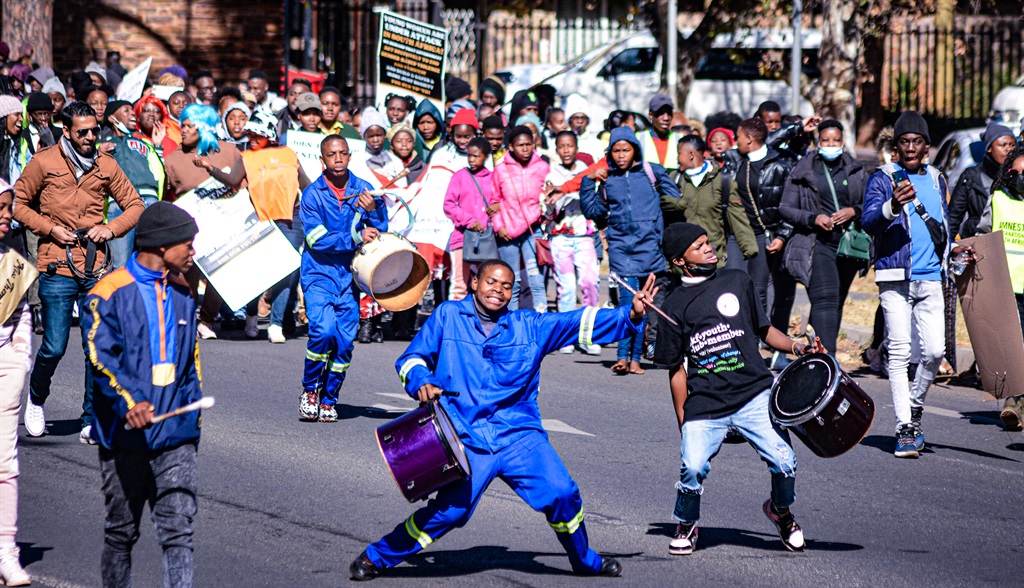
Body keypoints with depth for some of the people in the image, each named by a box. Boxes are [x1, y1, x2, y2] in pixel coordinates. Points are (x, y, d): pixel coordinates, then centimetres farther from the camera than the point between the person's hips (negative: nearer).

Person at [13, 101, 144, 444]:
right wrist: (50, 228, -6)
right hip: (57, 269, -3)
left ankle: (92, 421, 7)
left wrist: (111, 229, -3)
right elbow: (19, 204, 7)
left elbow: (134, 206, 15)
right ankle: (36, 401, 25)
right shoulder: (44, 164, 0)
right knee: (54, 347, -3)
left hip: (95, 269, 3)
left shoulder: (105, 166, 8)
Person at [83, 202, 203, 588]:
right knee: (122, 531, 8)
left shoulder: (181, 293, 13)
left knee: (178, 527, -7)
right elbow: (101, 356, -19)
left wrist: (192, 407, 23)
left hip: (175, 437, 4)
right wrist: (129, 400, -33)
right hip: (125, 435, -4)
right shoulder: (109, 294, -7)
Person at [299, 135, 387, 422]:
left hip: (351, 275, 3)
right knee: (324, 330, -21)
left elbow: (382, 231, 4)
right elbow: (317, 239, -12)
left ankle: (329, 399, 15)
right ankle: (309, 390, 0)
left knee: (345, 340, -1)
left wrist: (373, 211, -16)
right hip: (320, 273, -3)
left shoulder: (364, 191, 5)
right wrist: (354, 239, -22)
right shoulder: (312, 194, -3)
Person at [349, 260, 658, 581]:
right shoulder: (447, 317, 7)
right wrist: (421, 382, -12)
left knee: (561, 493, -14)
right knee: (450, 510, -14)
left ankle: (586, 562, 13)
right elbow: (410, 360, 10)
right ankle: (376, 557, 7)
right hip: (466, 440, -2)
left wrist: (631, 315, -10)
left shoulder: (530, 326, 9)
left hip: (519, 435, 2)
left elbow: (581, 323, 3)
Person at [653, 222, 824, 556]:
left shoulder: (737, 282, 13)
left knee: (783, 462, -16)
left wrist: (797, 347, 3)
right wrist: (682, 420, 8)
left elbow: (764, 330, 20)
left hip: (753, 395, 1)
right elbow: (677, 369, 12)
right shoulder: (675, 306, 9)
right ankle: (686, 525, 9)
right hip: (704, 406, -1)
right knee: (693, 468, -22)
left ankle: (780, 511, 17)